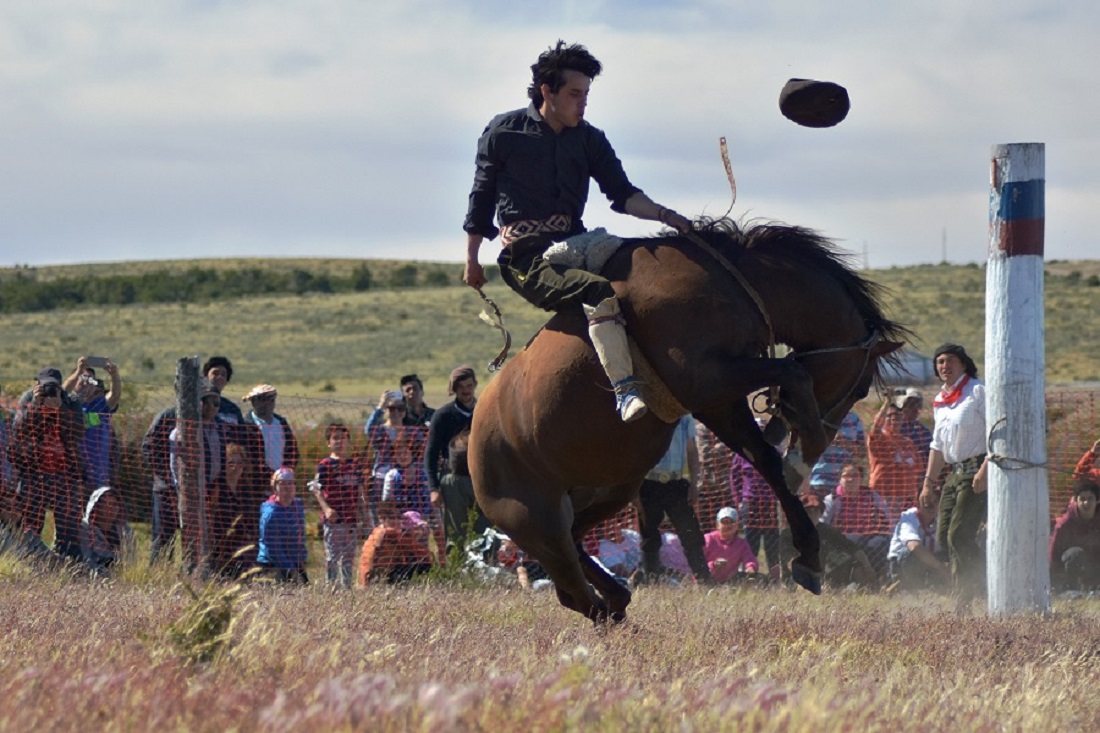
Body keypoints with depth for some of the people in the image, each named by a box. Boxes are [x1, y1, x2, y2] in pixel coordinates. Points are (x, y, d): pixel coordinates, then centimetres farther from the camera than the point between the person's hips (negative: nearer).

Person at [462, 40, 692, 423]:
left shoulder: (590, 140, 11)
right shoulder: (504, 132, 1)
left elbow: (623, 194, 5)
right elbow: (482, 197, 9)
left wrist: (664, 215, -14)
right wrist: (471, 259, 13)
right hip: (527, 258, -6)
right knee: (598, 292, -32)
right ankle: (624, 390, -44)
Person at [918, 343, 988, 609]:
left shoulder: (978, 392, -6)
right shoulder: (940, 400, 18)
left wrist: (984, 471, -22)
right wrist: (929, 481, 19)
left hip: (977, 471, -8)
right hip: (954, 472, 8)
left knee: (959, 536, -14)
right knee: (943, 537, 2)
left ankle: (964, 601, -5)